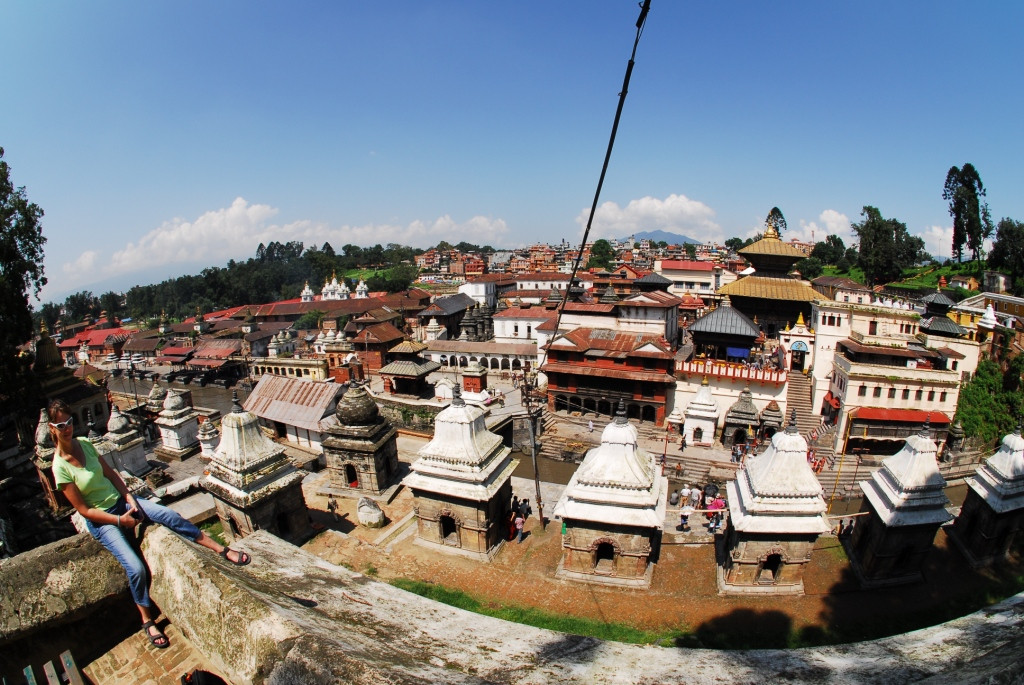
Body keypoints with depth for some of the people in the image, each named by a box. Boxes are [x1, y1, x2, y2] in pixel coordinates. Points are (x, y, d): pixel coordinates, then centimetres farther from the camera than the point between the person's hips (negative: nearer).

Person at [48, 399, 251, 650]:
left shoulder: (85, 444, -3)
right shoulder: (60, 467, -18)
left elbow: (110, 473, 5)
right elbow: (84, 510, -14)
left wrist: (130, 499, -7)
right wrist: (120, 520, -16)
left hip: (120, 500, 5)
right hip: (101, 520, -5)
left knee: (170, 515, -18)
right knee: (136, 568, -17)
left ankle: (222, 550, -13)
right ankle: (147, 621, 5)